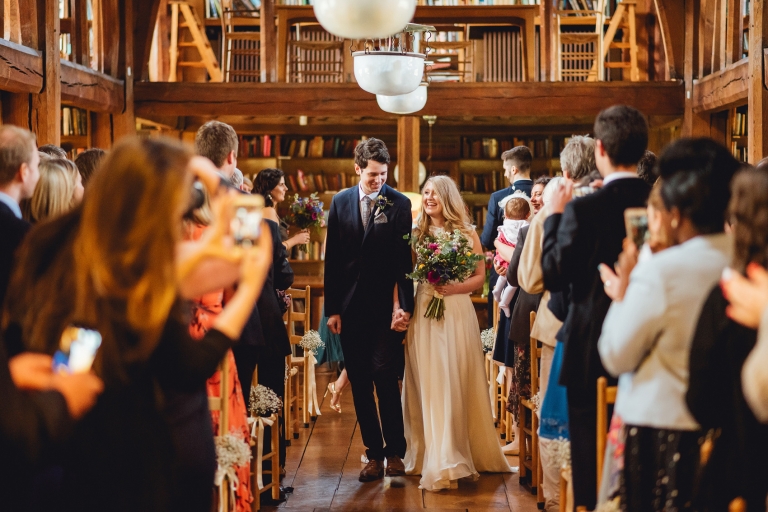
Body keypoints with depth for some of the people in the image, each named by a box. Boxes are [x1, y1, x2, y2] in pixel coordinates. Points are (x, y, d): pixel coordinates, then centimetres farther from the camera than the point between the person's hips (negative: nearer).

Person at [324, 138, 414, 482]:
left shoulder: (399, 203, -2)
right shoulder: (341, 202, 6)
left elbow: (406, 257, -5)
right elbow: (332, 258, 6)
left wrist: (406, 304, -13)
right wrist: (332, 308, 2)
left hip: (385, 307, -3)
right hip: (351, 308, 3)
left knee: (385, 378, -7)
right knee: (360, 384, 7)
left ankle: (394, 451, 6)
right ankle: (373, 453, 16)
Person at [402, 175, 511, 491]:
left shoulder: (466, 233, 5)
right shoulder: (415, 234, 8)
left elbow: (480, 276, 3)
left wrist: (454, 288, -14)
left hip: (456, 312, -1)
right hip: (422, 314, 1)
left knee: (456, 384, 2)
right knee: (428, 385, 0)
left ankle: (458, 457, 15)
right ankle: (437, 459, 3)